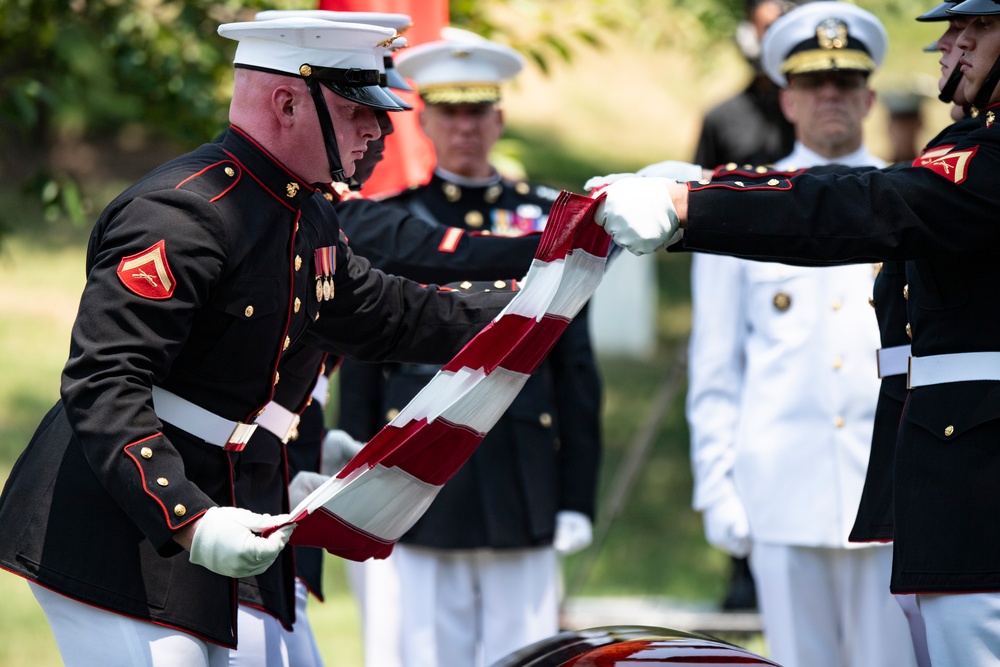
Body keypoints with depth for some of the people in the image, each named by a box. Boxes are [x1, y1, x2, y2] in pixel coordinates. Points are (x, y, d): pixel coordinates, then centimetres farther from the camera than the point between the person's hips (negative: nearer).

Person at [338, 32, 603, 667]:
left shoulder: (546, 218, 9)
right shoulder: (387, 224, 5)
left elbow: (576, 371, 9)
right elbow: (360, 374, 6)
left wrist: (577, 499, 4)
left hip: (524, 495, 1)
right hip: (423, 502, -1)